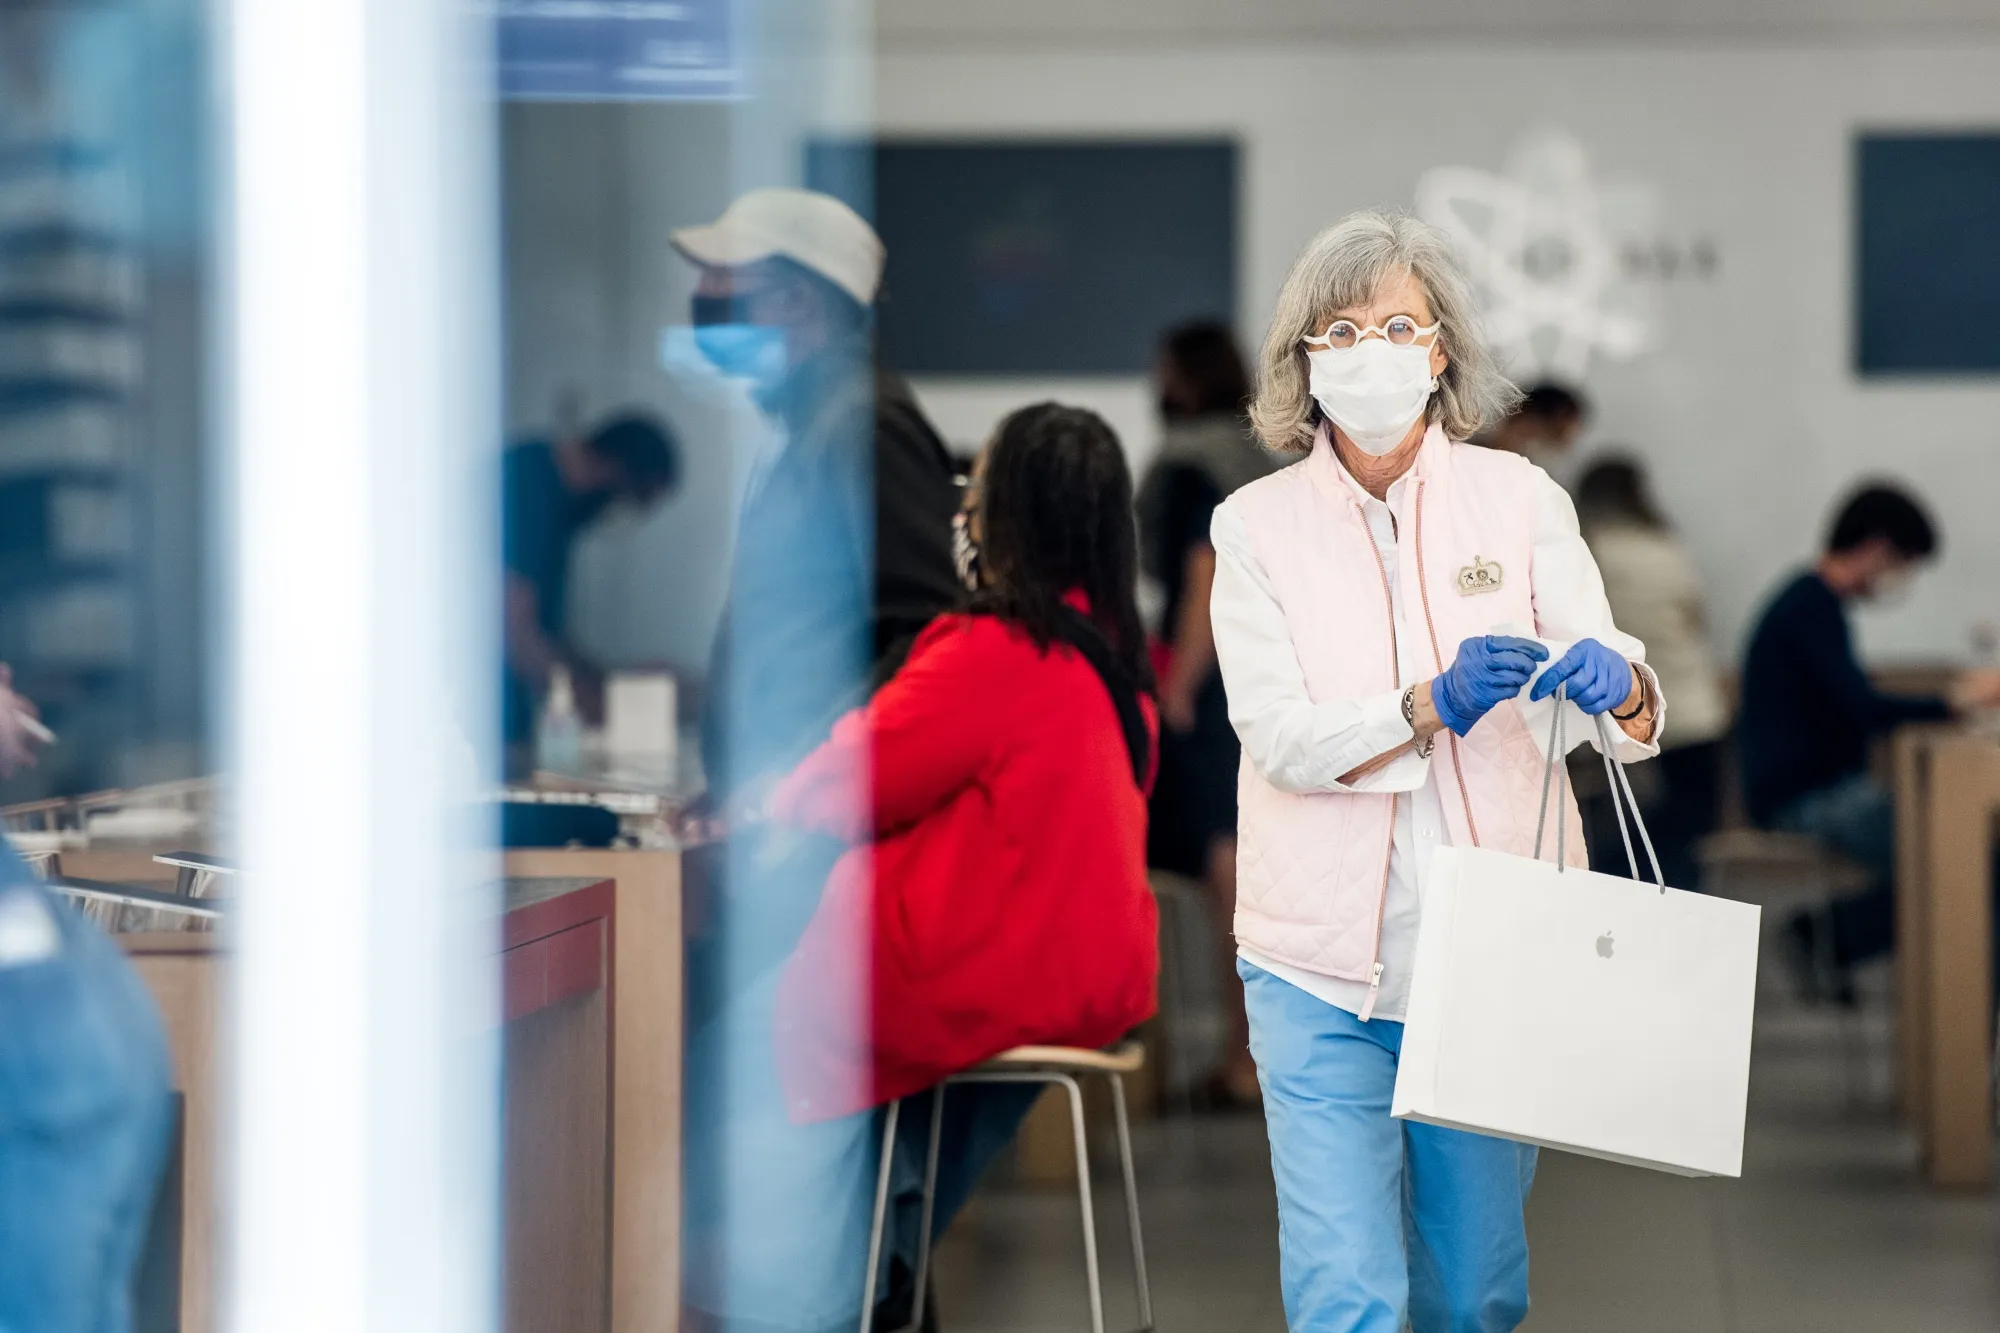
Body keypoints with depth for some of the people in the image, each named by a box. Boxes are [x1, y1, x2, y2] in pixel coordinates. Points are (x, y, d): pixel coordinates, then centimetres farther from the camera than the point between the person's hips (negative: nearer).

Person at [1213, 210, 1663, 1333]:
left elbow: (1618, 692, -4)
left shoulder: (1519, 498, 5)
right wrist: (1431, 707, -26)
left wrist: (1617, 685, -29)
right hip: (1324, 967, -1)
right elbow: (1276, 735, -9)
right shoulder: (1258, 524, 2)